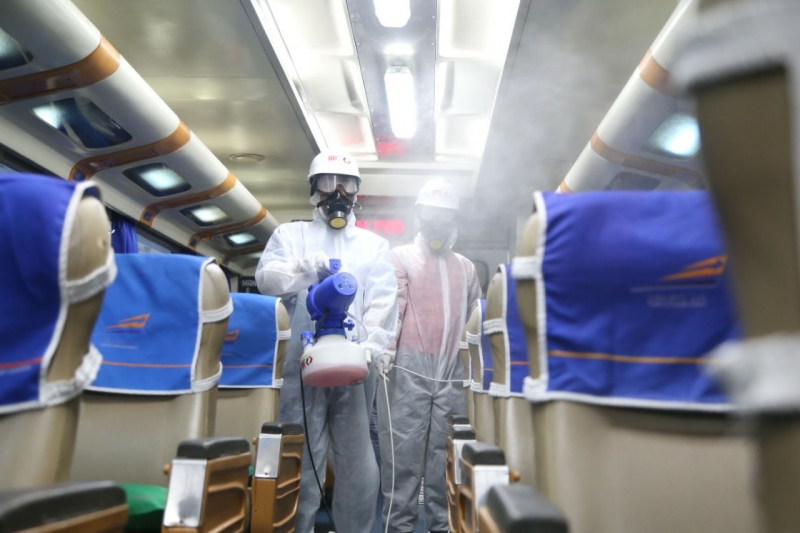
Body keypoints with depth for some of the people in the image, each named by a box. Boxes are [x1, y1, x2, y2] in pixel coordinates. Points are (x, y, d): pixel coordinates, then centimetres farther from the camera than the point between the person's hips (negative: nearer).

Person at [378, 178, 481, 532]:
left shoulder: (466, 268, 19)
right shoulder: (401, 257, 7)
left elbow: (475, 316, 19)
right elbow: (392, 304, -5)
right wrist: (385, 349, -18)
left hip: (451, 371, 4)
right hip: (410, 367, -3)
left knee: (446, 450, 8)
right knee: (403, 447, -2)